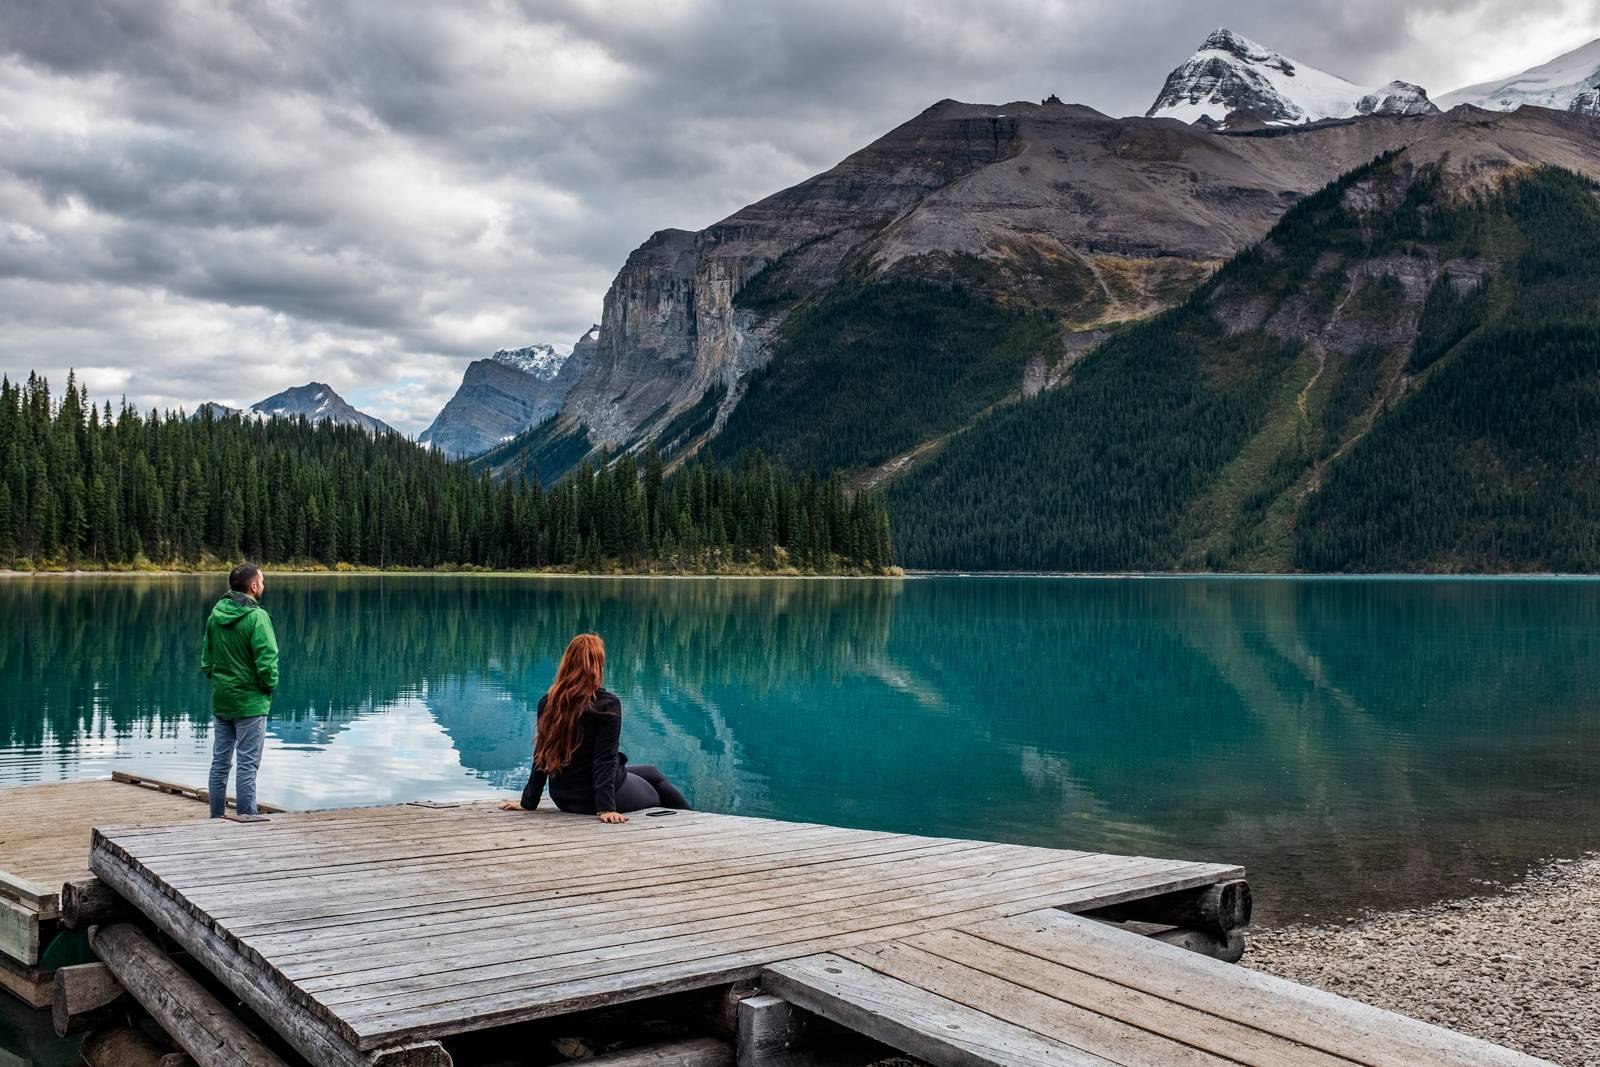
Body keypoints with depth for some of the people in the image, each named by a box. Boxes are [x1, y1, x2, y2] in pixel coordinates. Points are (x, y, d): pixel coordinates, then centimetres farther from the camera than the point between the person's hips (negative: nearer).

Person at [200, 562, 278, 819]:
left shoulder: (215, 614, 5)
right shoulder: (256, 617, -17)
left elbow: (206, 658, 12)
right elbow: (267, 660, -20)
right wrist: (270, 687, -5)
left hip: (220, 700, 7)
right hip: (250, 702, -7)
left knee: (220, 761, 14)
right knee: (248, 764, 0)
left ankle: (217, 818, 21)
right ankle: (247, 819, 4)